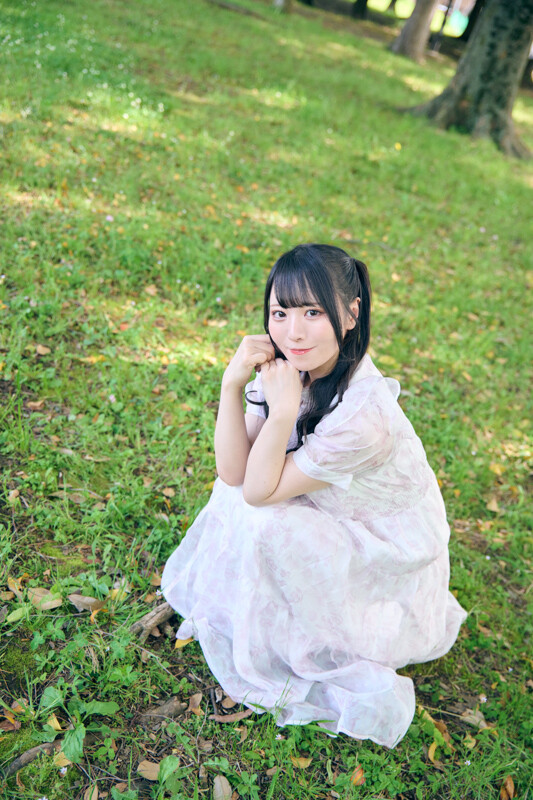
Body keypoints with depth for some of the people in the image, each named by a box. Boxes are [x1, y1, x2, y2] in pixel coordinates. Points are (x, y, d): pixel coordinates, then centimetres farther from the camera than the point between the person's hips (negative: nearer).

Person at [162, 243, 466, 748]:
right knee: (233, 494, -8)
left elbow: (260, 491, -25)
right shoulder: (288, 367, -14)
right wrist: (232, 384, -27)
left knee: (263, 528, -24)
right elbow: (234, 472, -16)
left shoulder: (364, 415, -36)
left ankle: (274, 656, 2)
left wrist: (284, 412, -38)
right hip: (334, 520, 7)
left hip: (389, 557, -7)